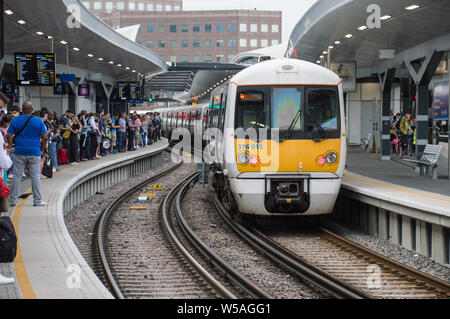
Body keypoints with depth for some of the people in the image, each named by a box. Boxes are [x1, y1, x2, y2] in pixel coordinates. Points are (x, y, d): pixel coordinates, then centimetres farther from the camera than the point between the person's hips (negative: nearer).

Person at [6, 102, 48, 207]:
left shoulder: (15, 120, 0)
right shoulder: (39, 121, -1)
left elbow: (8, 136, -3)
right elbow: (44, 138, -2)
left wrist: (10, 145, 12)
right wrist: (42, 149, 10)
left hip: (19, 152, 1)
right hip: (34, 153, -1)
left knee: (16, 176, 6)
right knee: (35, 176, 3)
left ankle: (13, 200, 8)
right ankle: (37, 200, 3)